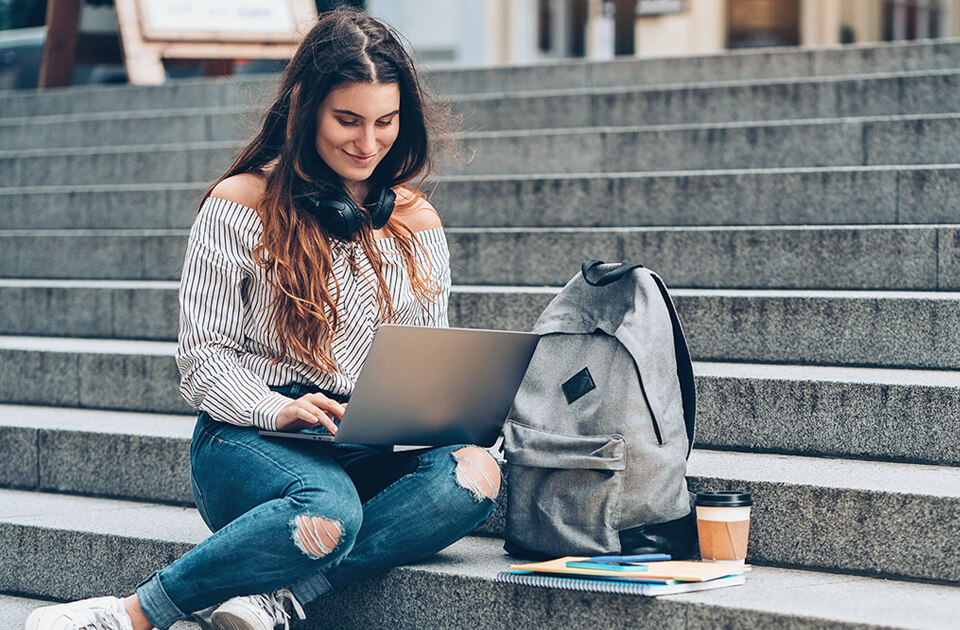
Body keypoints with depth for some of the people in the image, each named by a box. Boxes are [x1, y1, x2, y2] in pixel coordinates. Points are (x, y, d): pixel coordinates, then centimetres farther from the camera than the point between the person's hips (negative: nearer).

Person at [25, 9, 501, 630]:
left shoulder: (417, 223, 13)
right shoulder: (241, 206, 0)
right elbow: (204, 359, -2)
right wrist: (279, 411, -22)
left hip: (371, 453, 5)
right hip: (249, 441, -4)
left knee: (475, 473, -31)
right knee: (328, 510, -40)